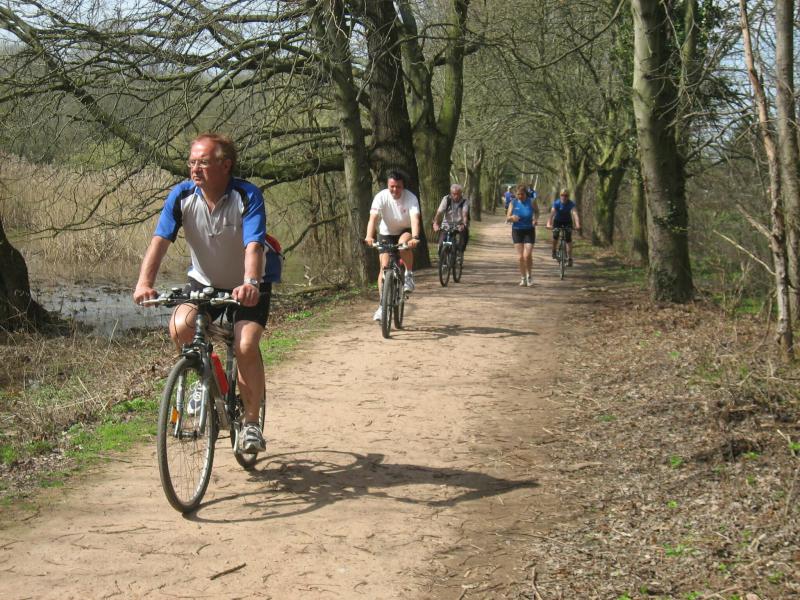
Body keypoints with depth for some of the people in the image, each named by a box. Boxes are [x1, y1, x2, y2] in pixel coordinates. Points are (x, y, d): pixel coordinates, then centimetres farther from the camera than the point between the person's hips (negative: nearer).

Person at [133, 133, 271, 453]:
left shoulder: (248, 196, -22)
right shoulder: (182, 195, -14)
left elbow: (253, 246, -35)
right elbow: (160, 240, -23)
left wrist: (251, 283, -55)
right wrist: (144, 282, -40)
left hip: (247, 287, -3)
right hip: (203, 283, 3)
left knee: (246, 346, -25)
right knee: (180, 327, -26)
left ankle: (251, 421, -4)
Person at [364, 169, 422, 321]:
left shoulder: (411, 198, -23)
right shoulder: (381, 197, -21)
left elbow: (415, 218, -36)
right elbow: (373, 217, -33)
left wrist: (415, 238, -55)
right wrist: (369, 236, -51)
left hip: (406, 232, -1)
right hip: (386, 233, 1)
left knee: (404, 243, -37)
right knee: (385, 266, -10)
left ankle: (409, 274, -12)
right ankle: (382, 306, -2)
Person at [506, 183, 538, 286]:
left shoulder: (531, 202, -4)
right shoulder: (513, 203, -2)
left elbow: (536, 211, 15)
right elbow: (507, 219, -1)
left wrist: (536, 219, -5)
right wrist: (512, 217, -24)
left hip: (529, 231, -1)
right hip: (517, 231, 1)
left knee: (527, 255, -13)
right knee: (520, 257, 1)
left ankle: (529, 275, 10)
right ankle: (523, 278, 15)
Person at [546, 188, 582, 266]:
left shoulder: (571, 204, -25)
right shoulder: (556, 203, -25)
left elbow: (575, 214, -39)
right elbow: (552, 213, -38)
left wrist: (577, 225, -56)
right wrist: (549, 224, -54)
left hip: (567, 222, 0)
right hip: (557, 221, 0)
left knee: (568, 239, -12)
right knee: (555, 236, -18)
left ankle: (569, 259, -7)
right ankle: (554, 251, 11)